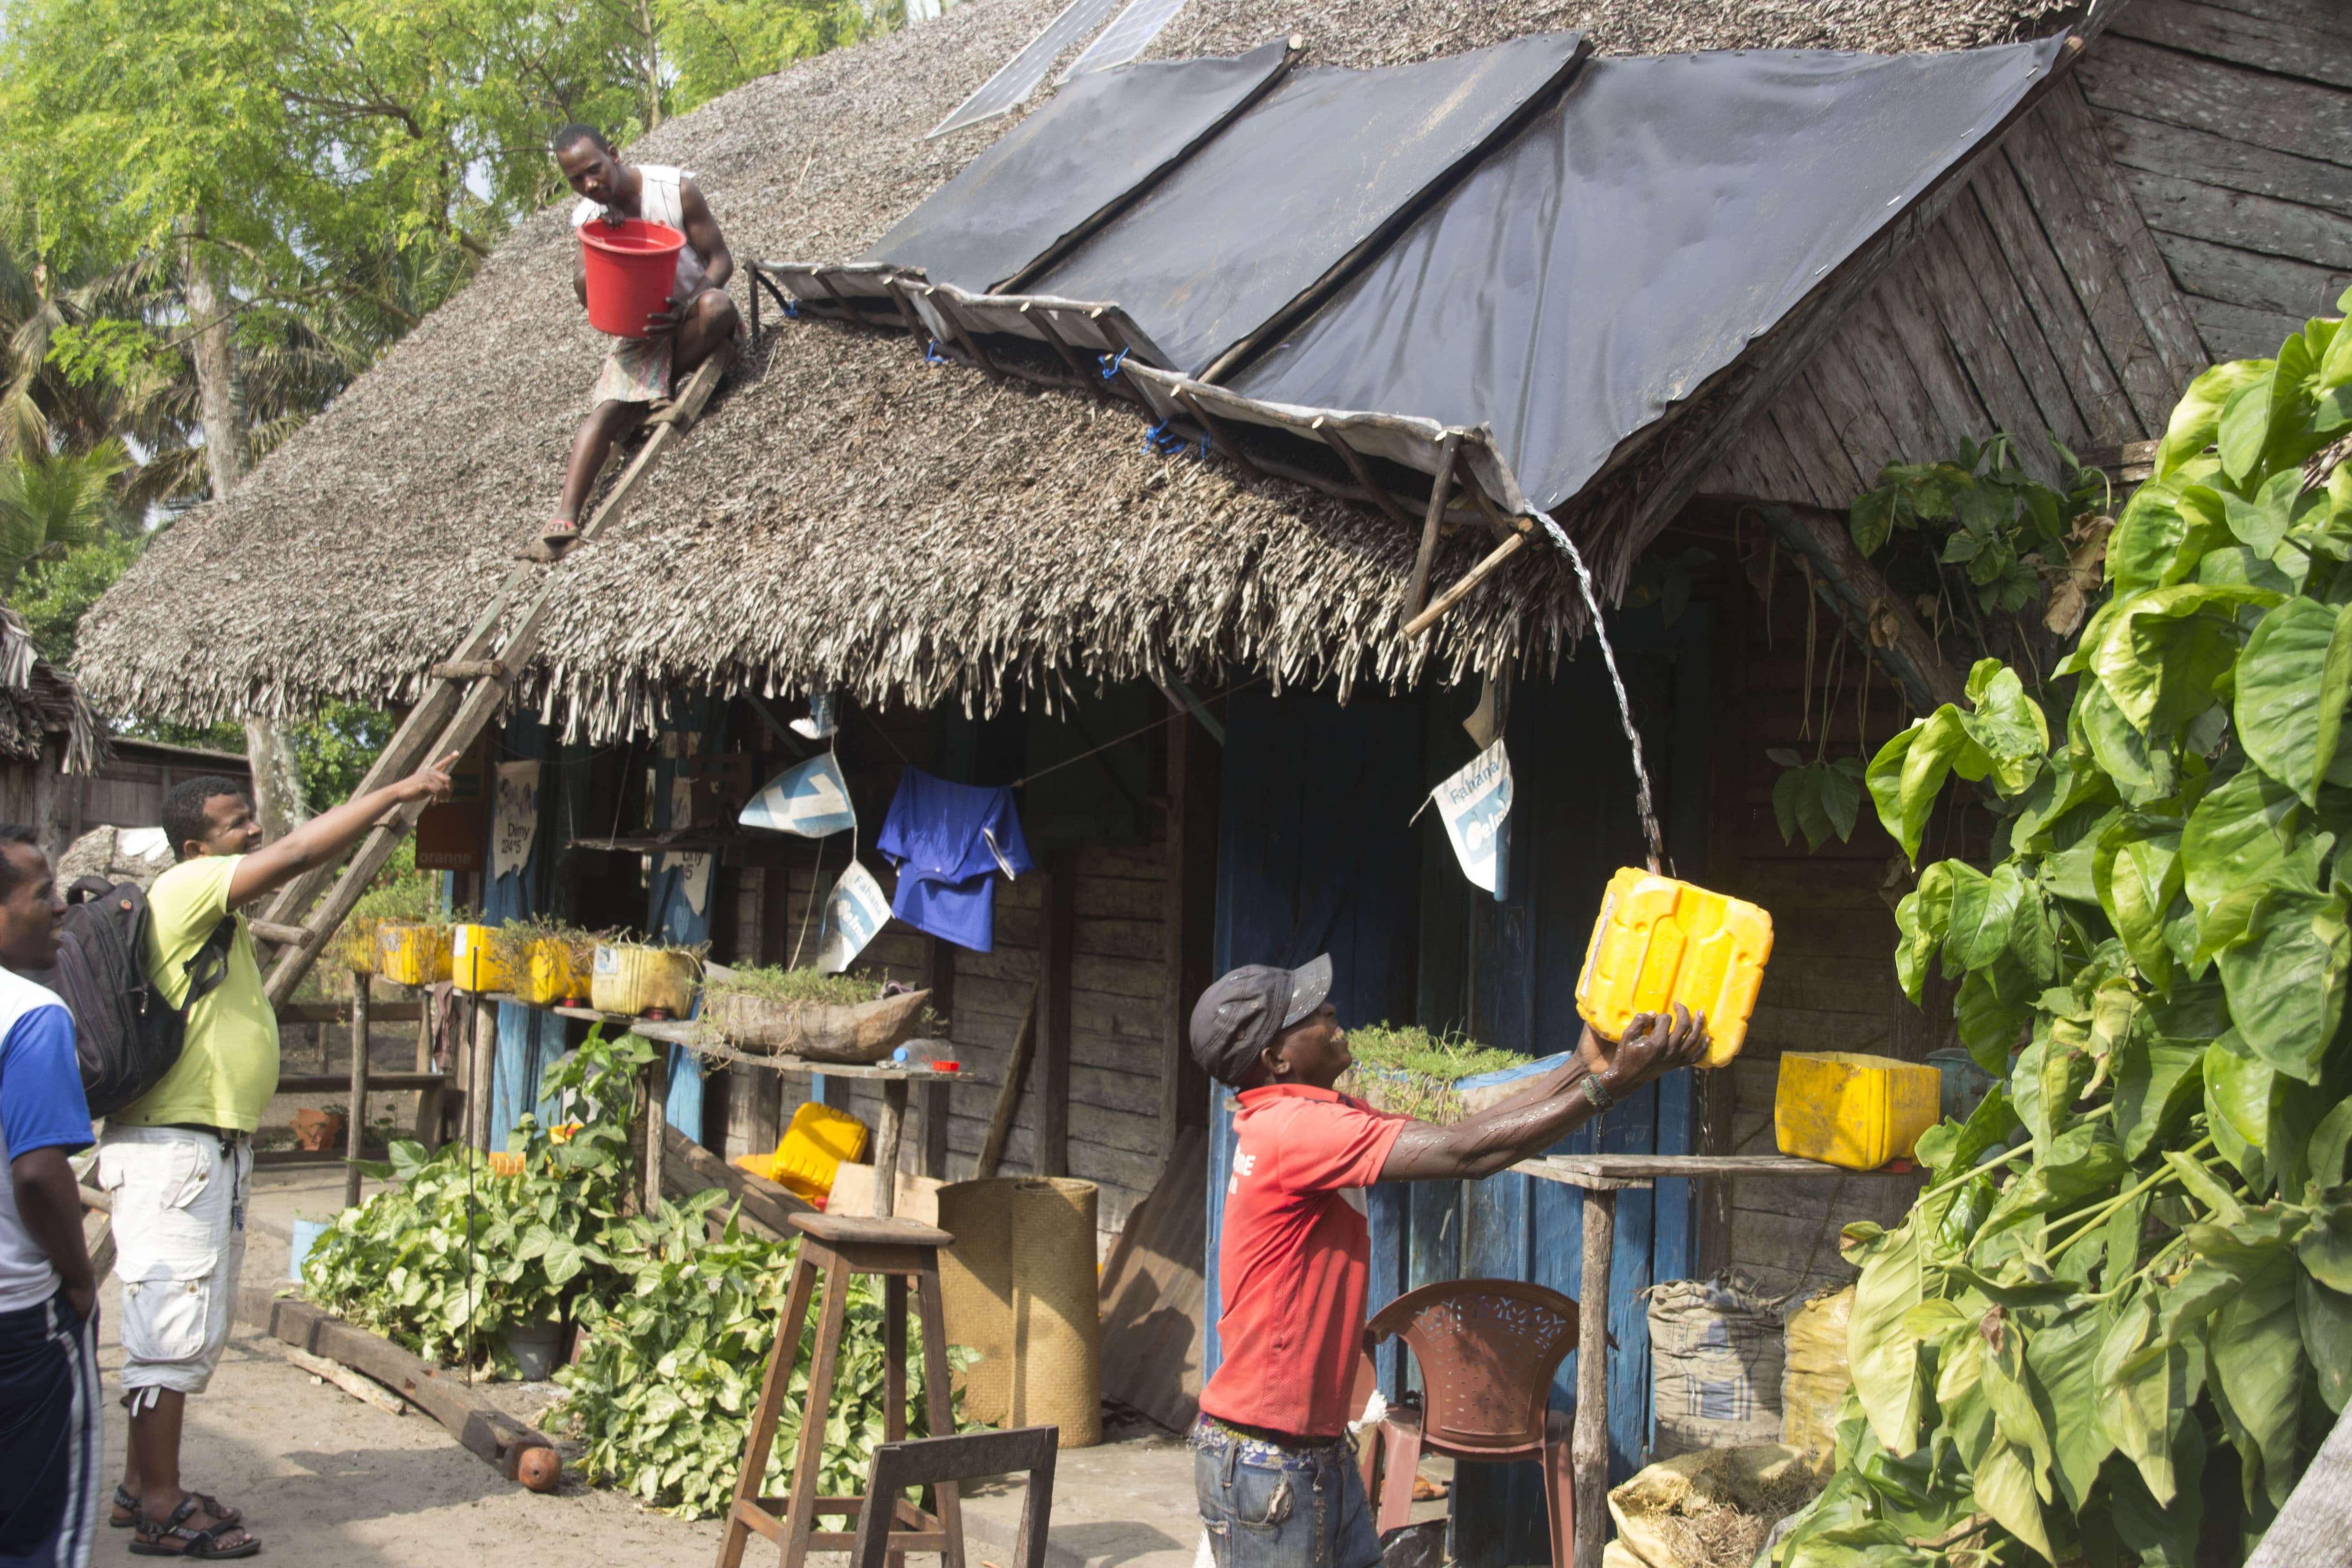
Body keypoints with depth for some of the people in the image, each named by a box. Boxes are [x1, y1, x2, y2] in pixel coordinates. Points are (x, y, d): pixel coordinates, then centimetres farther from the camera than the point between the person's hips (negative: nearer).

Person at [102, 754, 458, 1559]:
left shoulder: (216, 909, 17)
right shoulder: (187, 888, -15)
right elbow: (297, 854, -20)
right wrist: (400, 791, -18)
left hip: (214, 1144, 11)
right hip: (175, 1147, -11)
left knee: (191, 1326, 15)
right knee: (174, 1326, -7)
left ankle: (143, 1485, 23)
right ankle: (161, 1508, -2)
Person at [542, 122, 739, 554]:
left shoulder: (675, 189, -13)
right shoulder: (588, 218, -2)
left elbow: (721, 260, -12)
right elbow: (590, 300, -2)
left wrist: (682, 308, -29)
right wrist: (586, 276, -27)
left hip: (689, 315, -2)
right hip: (639, 327, 2)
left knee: (717, 306, -38)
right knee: (609, 408, -23)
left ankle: (670, 390, -14)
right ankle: (565, 516, -35)